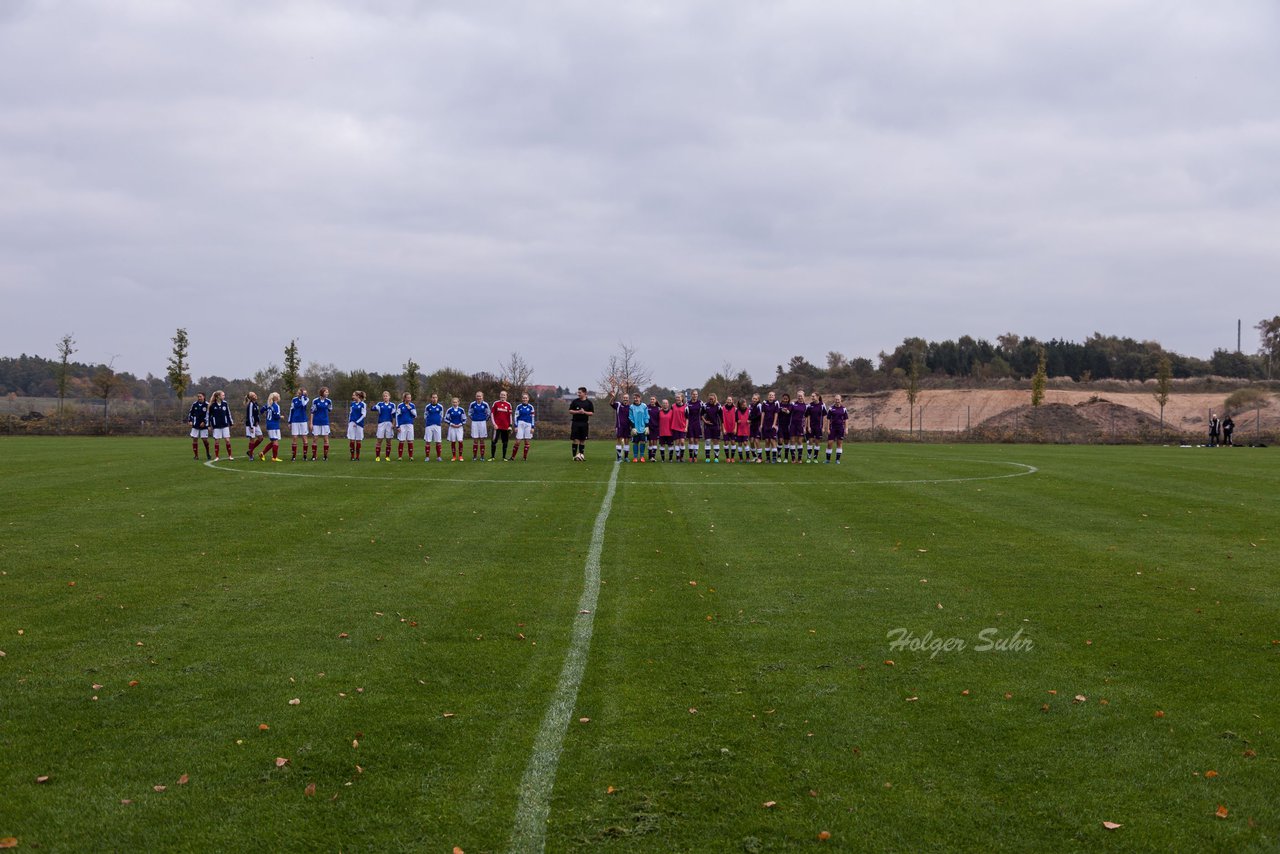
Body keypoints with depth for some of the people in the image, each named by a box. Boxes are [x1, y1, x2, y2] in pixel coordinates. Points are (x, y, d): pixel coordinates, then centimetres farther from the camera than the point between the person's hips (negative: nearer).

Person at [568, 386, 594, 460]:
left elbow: (592, 413, 4)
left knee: (583, 440, 5)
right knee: (575, 439, -5)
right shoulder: (575, 401, 4)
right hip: (575, 423, -1)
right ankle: (575, 455, -3)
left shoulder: (589, 402, 4)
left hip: (584, 423, 1)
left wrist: (585, 412, -13)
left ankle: (581, 454, 12)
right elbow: (570, 411, 4)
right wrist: (578, 412, -12)